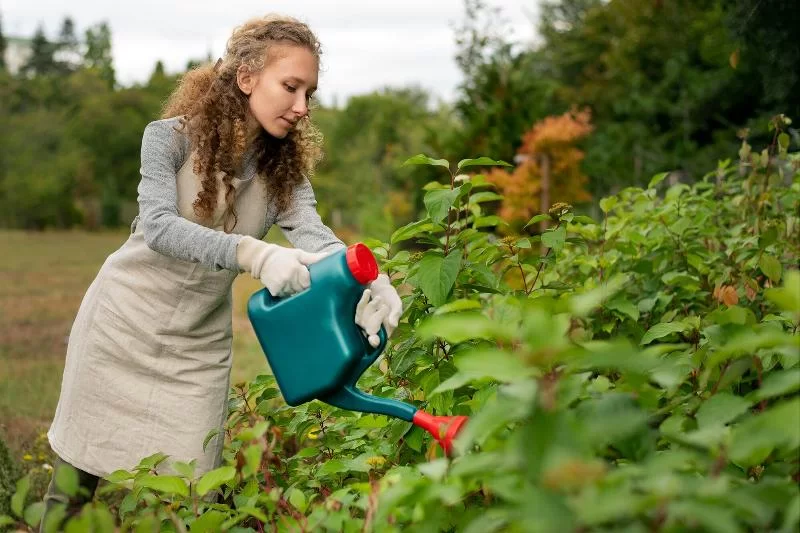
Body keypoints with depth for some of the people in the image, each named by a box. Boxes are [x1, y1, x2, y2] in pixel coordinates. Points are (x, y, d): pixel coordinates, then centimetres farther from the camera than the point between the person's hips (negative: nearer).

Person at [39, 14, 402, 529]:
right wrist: (252, 254, -46)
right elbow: (157, 225, -29)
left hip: (198, 348, 3)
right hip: (123, 325, -2)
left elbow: (312, 236, -22)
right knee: (79, 475, 8)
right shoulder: (171, 137, -14)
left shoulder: (285, 170, -4)